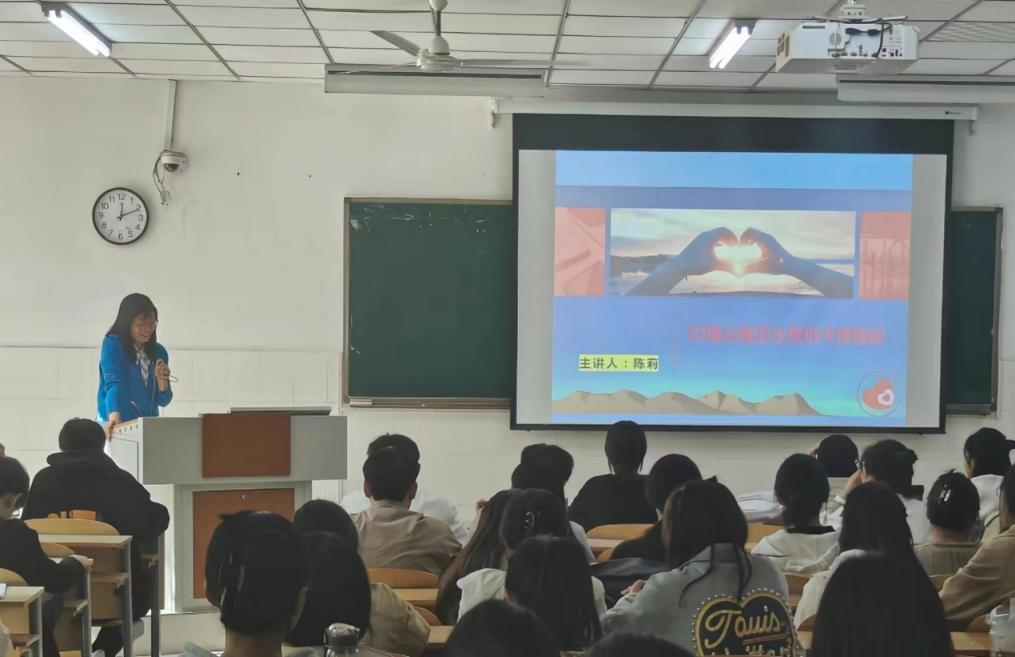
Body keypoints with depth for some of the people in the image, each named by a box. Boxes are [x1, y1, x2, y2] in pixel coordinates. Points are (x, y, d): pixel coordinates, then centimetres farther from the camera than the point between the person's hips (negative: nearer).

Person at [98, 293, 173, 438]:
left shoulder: (158, 351, 7)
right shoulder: (112, 344, -6)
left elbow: (163, 401, 7)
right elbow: (113, 382, -20)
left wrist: (161, 380, -13)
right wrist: (114, 415, -35)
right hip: (117, 426, -4)